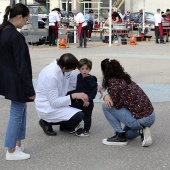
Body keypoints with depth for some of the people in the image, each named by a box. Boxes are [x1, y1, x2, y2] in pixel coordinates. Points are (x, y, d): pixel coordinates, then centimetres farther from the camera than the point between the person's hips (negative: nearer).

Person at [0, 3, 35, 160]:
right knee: (16, 115, 3)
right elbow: (21, 66, -21)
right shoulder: (16, 36, -22)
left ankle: (18, 145, 28)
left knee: (21, 111, 20)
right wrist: (30, 89, -15)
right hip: (17, 82, -9)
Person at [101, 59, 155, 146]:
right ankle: (142, 131, 6)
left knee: (106, 107, 0)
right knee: (127, 134, 35)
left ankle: (120, 136, 0)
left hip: (139, 119, -9)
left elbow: (117, 105, -9)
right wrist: (107, 96, 1)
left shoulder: (113, 82, -12)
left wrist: (108, 97, 8)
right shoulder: (125, 79, 15)